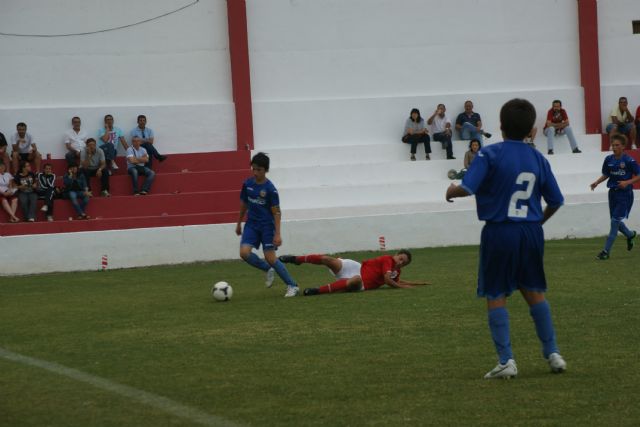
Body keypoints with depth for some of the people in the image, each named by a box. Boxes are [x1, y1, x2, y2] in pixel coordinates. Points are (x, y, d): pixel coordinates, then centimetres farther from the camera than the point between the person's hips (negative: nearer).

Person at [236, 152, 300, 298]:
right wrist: (239, 223, 22)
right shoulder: (247, 184, 0)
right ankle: (269, 269, 11)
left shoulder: (270, 189, -15)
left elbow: (276, 212, -12)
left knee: (270, 257, -10)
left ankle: (292, 286, 2)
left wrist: (277, 233, -17)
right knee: (244, 252, -14)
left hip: (267, 225, -5)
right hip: (252, 224, 5)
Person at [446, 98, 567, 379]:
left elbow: (467, 188, -18)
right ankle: (553, 354, 17)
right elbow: (555, 201, 11)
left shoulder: (490, 154, -9)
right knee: (534, 292, 17)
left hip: (499, 232, -4)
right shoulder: (538, 159, 5)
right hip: (531, 233, 4)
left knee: (495, 296, 5)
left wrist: (451, 192, 5)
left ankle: (506, 360, -1)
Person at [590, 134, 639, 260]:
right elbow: (605, 175, 15)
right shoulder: (609, 159, 2)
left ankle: (606, 251, -5)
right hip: (613, 193, 6)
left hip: (625, 194, -6)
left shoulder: (629, 161, -14)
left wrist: (627, 182, -22)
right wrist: (596, 182, 0)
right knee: (616, 222, 14)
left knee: (615, 221, -8)